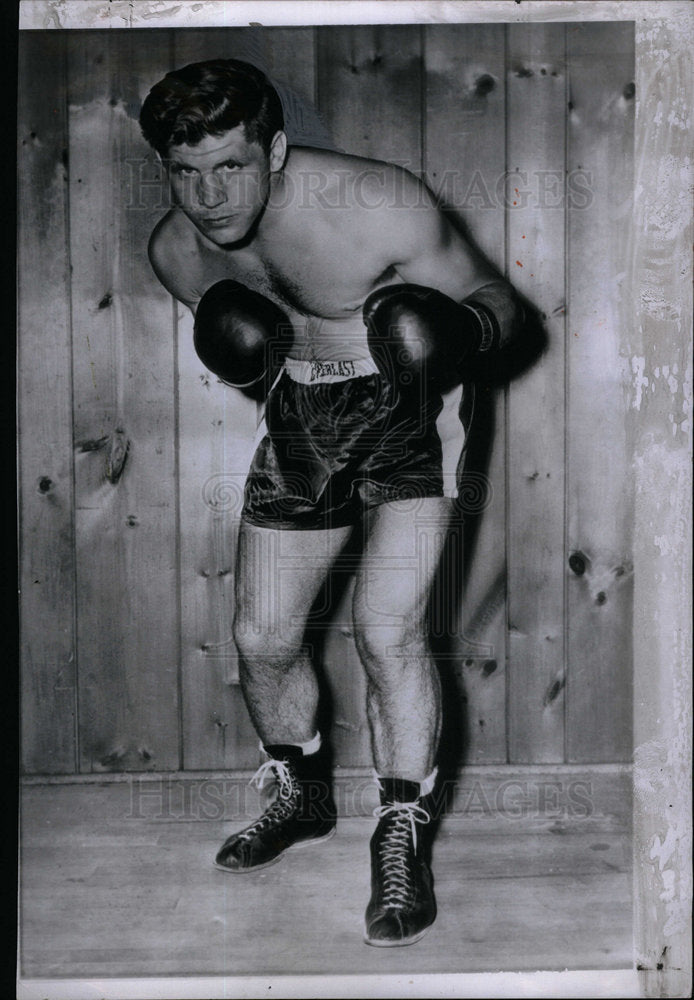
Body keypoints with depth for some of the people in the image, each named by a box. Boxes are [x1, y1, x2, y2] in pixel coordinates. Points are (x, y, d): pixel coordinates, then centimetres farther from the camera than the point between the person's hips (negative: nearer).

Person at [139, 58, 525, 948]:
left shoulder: (379, 207, -25)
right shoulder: (177, 251, -8)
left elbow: (497, 297, -14)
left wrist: (467, 328, -38)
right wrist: (241, 350, -13)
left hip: (405, 405, -5)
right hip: (299, 414, 5)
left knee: (386, 630, -18)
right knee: (261, 638, 7)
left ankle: (401, 841, 3)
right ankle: (302, 797, 34)